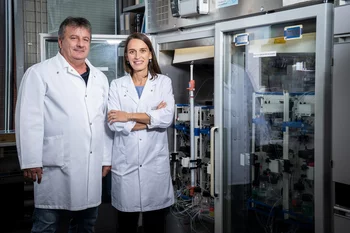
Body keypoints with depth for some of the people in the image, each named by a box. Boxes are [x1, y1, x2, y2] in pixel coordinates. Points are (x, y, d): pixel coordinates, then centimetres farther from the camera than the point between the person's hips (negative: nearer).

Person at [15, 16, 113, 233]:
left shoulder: (100, 78, 13)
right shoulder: (40, 73, -4)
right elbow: (29, 119, -9)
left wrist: (106, 158, 13)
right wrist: (32, 162, -12)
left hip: (92, 167, 5)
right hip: (56, 167, -5)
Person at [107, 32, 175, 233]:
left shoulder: (164, 82, 4)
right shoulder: (117, 85, 5)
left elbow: (167, 118, -11)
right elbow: (115, 124, -9)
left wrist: (129, 116, -10)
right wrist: (152, 118, -10)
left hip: (155, 163, 0)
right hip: (125, 164, 1)